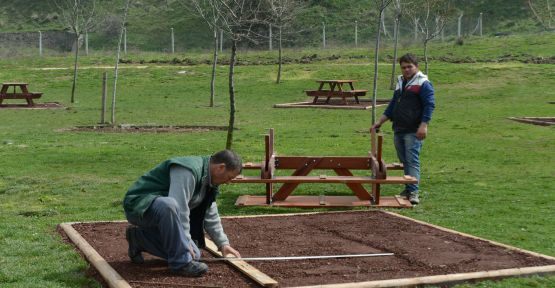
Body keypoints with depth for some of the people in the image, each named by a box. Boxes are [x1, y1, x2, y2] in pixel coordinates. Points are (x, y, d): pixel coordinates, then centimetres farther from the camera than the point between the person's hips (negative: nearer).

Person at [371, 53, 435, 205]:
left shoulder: (423, 84, -6)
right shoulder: (400, 83, 20)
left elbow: (429, 105, -13)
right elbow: (392, 105, 26)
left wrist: (423, 125, -22)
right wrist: (380, 121, 21)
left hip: (413, 131, -8)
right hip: (398, 130, 8)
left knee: (412, 160, -13)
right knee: (404, 161, 10)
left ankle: (413, 192, -16)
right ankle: (408, 188, 18)